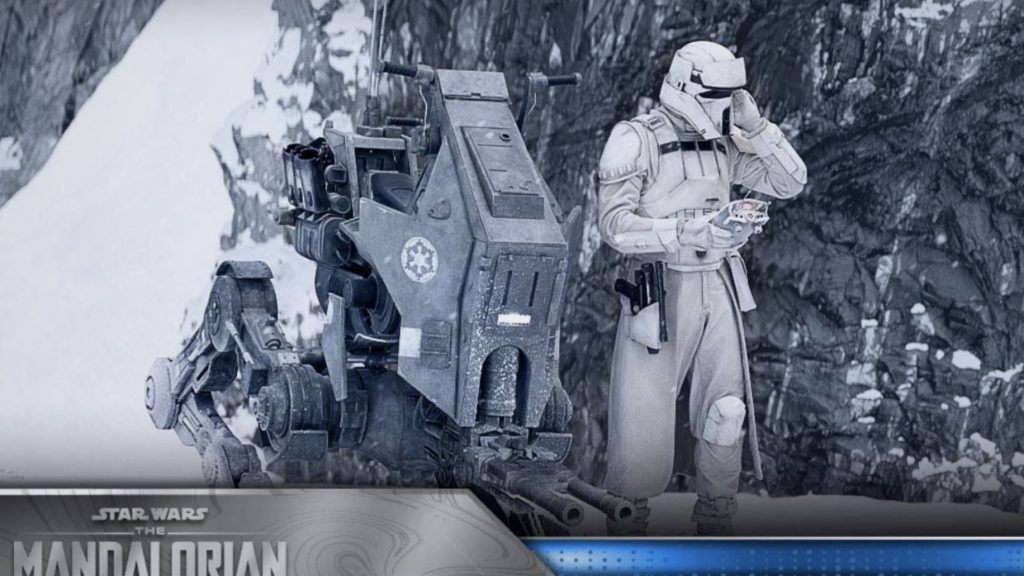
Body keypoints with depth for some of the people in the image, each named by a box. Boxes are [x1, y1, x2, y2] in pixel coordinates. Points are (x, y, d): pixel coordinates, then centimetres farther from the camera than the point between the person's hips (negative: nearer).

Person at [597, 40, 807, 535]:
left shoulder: (726, 143, 7)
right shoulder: (639, 140, -10)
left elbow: (790, 183, 7)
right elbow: (614, 222, -17)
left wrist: (755, 127, -6)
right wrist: (685, 233, -28)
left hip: (718, 289, 6)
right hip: (660, 289, -6)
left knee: (725, 413, 13)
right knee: (643, 417, -5)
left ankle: (716, 522, 28)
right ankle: (626, 521, 10)